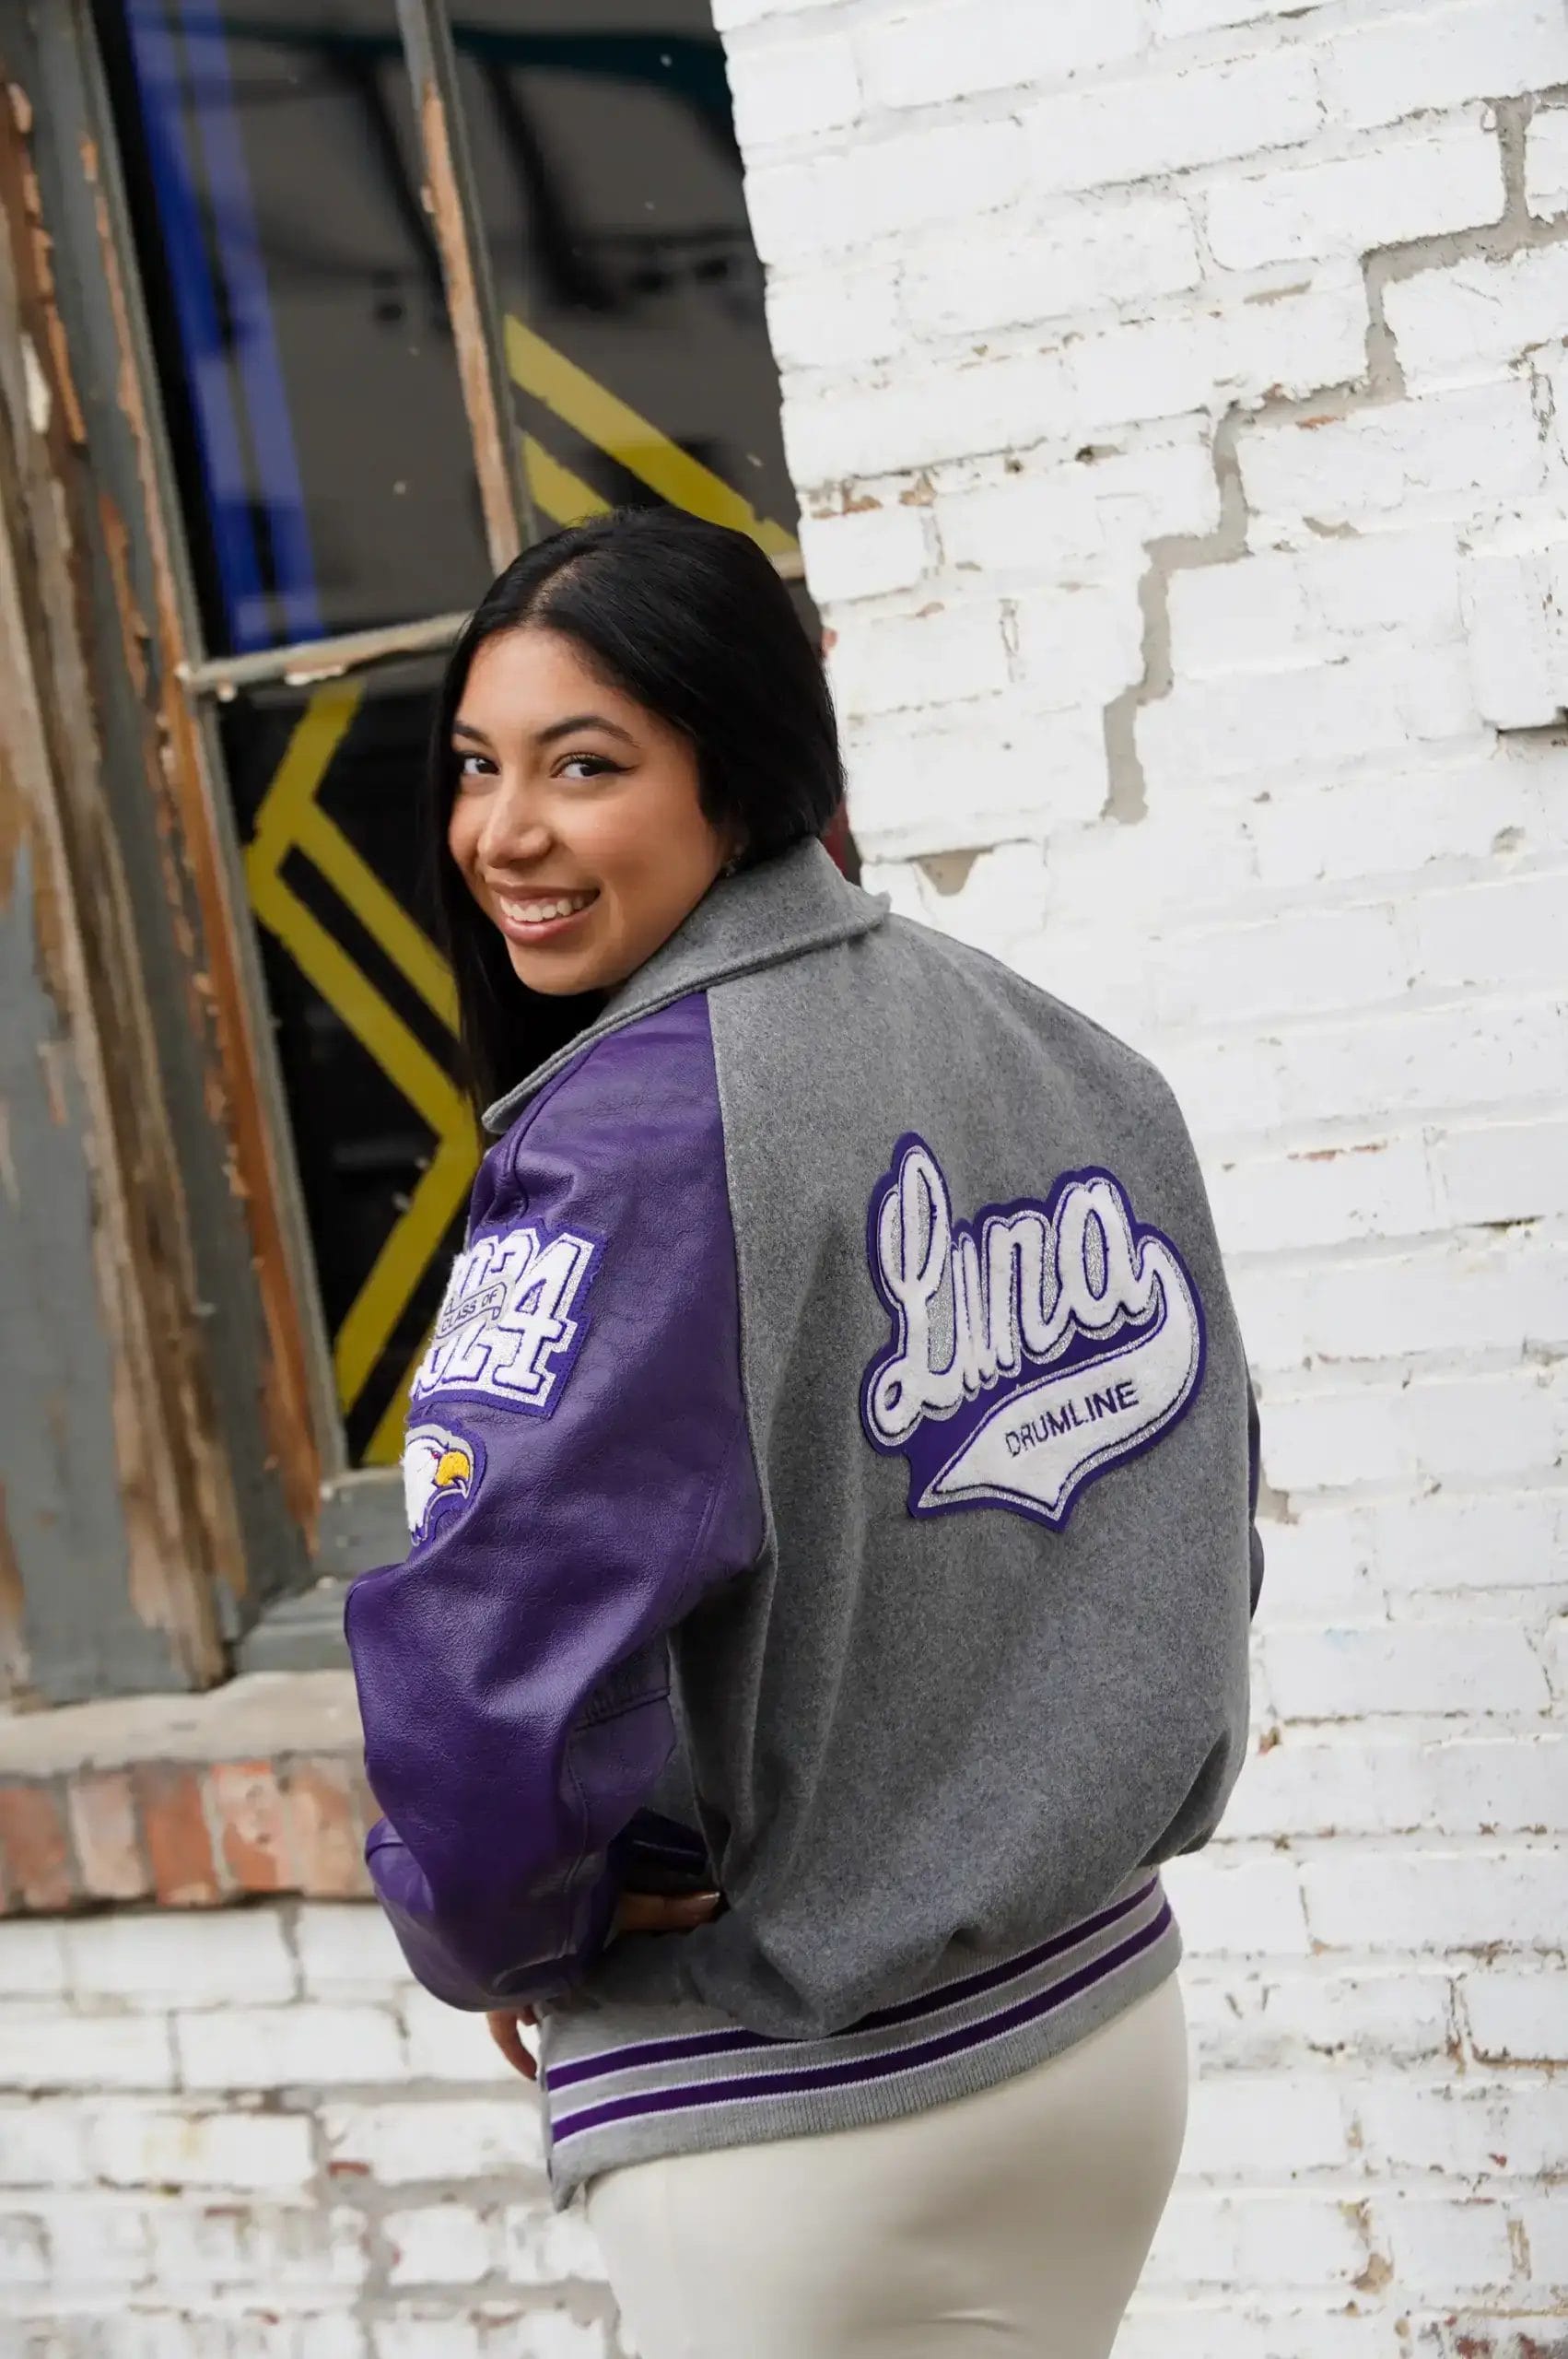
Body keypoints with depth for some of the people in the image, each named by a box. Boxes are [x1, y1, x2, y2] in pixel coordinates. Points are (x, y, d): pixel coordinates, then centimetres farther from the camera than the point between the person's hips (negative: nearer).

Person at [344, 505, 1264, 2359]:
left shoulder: (628, 1133, -22)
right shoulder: (1085, 1069, 1)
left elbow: (493, 1663, -29)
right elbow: (1195, 1499, 11)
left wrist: (497, 1932, -10)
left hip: (786, 2129, -7)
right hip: (1106, 2017, 7)